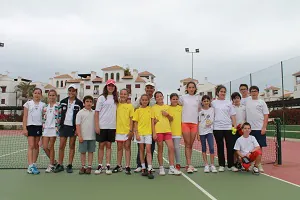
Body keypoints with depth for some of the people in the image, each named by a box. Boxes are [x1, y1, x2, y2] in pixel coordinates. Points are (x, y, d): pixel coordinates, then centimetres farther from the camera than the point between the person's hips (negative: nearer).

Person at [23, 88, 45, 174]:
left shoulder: (43, 105, 9)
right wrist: (24, 128, -6)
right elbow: (25, 117, 1)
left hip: (39, 126, 3)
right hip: (30, 126, -3)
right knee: (31, 146, -8)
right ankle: (30, 166, -10)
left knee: (36, 146, 7)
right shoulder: (28, 103, 4)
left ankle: (34, 164, 15)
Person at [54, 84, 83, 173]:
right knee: (61, 146, 3)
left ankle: (70, 165, 13)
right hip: (64, 126, 2)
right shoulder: (63, 101, 8)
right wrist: (58, 124, 7)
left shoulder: (79, 103, -1)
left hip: (73, 127, -2)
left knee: (72, 146, 6)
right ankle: (60, 165, 13)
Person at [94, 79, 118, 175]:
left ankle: (108, 166, 11)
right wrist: (97, 126, -9)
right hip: (102, 126, -3)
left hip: (112, 126, 3)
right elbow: (96, 112, -3)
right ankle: (100, 166, 12)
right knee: (101, 145, 3)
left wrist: (117, 124, 6)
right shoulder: (101, 98, -1)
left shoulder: (115, 98, 10)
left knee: (109, 145, 7)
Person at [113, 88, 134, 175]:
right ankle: (119, 166, 22)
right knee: (119, 148, 11)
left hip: (127, 130, -2)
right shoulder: (117, 105, 6)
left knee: (127, 147, 3)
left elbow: (131, 119, -2)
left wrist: (131, 130, -9)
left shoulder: (130, 106, 0)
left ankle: (127, 167, 9)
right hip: (118, 130, 3)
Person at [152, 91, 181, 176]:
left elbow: (171, 119, 17)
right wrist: (154, 133, -8)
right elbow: (152, 121, -1)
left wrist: (167, 115, -5)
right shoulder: (153, 108, 2)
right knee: (160, 149, 4)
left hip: (167, 130, 3)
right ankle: (161, 168, 14)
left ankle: (171, 168, 3)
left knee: (171, 147, -5)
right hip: (158, 131, -3)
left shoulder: (167, 107, 12)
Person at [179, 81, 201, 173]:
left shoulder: (198, 98, 11)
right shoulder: (183, 98, 4)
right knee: (187, 145, -4)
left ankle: (188, 165, 14)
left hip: (194, 123, 3)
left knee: (191, 145, 7)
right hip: (185, 123, -2)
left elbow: (199, 110, 18)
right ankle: (189, 165, -5)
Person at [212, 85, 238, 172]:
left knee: (230, 146, 1)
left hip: (228, 127, 1)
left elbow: (232, 115, 8)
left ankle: (231, 165, 13)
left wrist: (235, 126, 2)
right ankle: (221, 165, 15)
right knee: (220, 147, 6)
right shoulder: (213, 103, 6)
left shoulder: (229, 103, 9)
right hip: (217, 128, -1)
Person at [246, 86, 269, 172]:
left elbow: (266, 116, 0)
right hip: (249, 128, 1)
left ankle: (259, 164, 13)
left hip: (260, 129, -1)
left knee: (259, 147, 3)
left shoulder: (262, 102, 4)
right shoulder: (247, 102, 8)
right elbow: (244, 115, 11)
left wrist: (264, 128, -9)